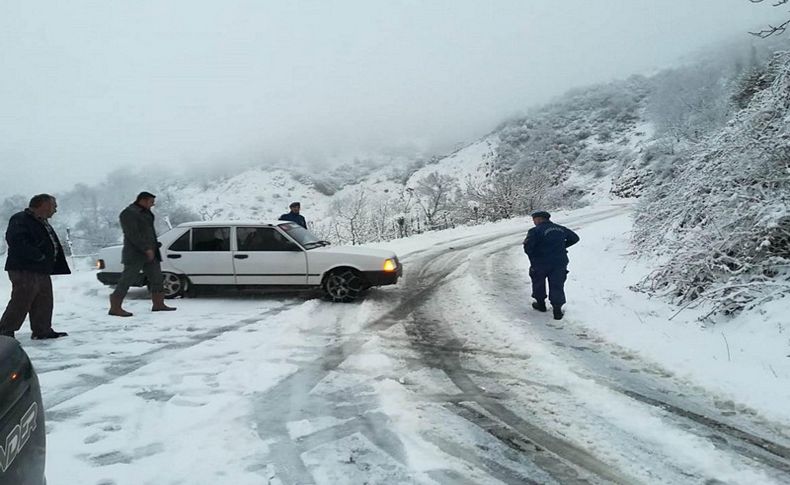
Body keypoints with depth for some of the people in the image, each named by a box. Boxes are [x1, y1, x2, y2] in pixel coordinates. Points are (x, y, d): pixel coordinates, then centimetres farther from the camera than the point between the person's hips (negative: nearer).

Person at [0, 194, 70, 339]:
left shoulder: (42, 223, 20)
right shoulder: (20, 220, -10)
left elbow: (54, 247, 23)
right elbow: (16, 241, -24)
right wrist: (38, 256, -23)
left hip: (42, 271, 10)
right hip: (24, 271, -10)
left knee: (44, 303, 12)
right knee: (21, 303, -9)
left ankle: (42, 330, 20)